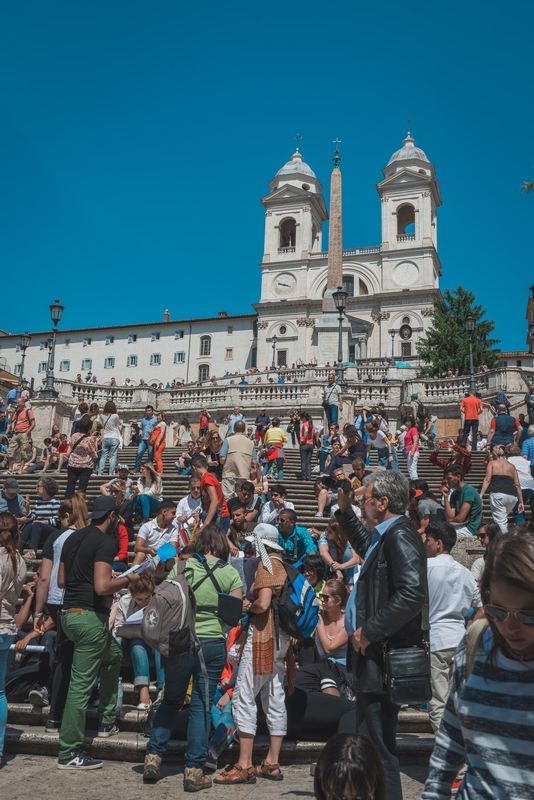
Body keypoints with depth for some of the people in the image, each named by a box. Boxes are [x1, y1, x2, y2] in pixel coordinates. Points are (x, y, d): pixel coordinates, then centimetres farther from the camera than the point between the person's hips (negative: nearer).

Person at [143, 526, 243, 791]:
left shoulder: (182, 566, -2)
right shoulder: (231, 573, -3)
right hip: (213, 644, -1)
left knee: (171, 700, 19)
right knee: (201, 706, 8)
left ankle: (153, 757, 18)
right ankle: (194, 771, 12)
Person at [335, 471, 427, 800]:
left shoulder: (400, 536, -18)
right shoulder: (385, 536, 13)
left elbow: (413, 593, -31)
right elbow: (365, 545, 37)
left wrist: (368, 630, -24)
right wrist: (345, 511, 26)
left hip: (386, 660, -11)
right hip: (377, 658, 11)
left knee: (378, 749, -1)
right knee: (370, 745, 21)